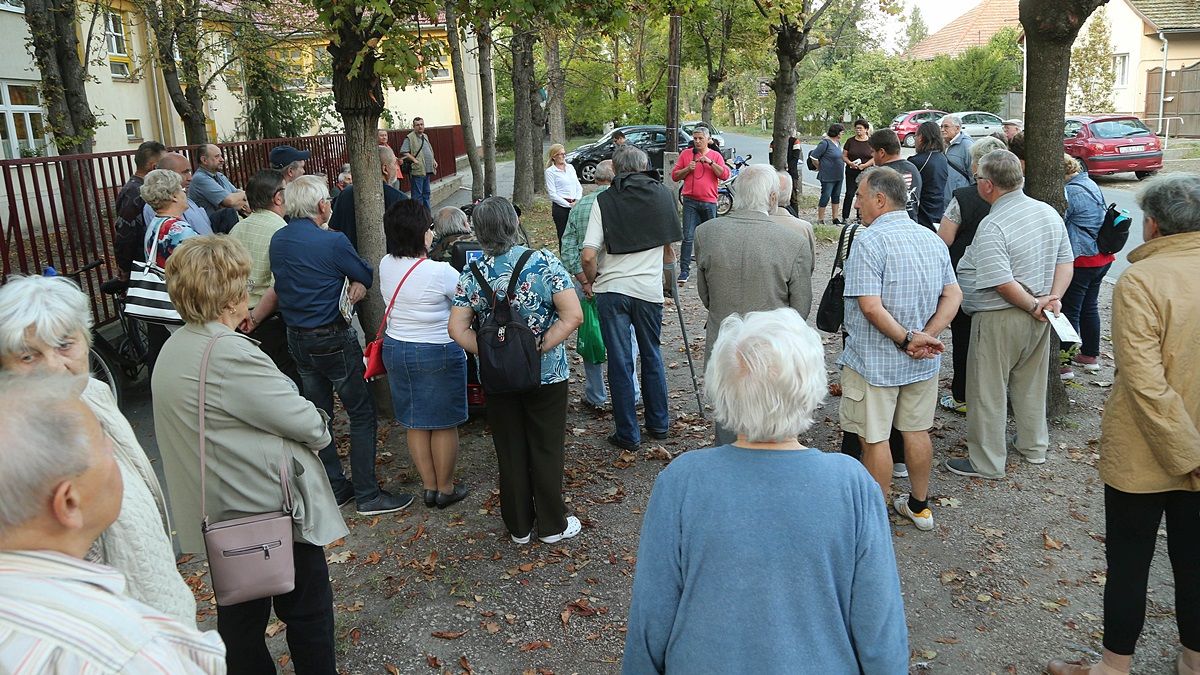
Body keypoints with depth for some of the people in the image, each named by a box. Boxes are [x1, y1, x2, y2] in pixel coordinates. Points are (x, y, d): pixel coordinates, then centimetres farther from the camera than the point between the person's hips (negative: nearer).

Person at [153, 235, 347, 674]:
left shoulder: (173, 349, 4)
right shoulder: (230, 354, -25)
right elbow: (307, 423, -22)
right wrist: (318, 427, 0)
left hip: (219, 512, 9)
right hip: (272, 507, -8)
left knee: (240, 614, 20)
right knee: (306, 613, 10)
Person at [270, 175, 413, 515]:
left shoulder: (278, 241, 4)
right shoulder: (332, 241, -18)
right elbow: (367, 276, -7)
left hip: (296, 340, 8)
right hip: (333, 340, -7)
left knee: (319, 414, 16)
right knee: (362, 413, 3)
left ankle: (333, 488, 26)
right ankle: (367, 495, 7)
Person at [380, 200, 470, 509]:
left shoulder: (386, 266, -3)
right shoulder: (439, 272, -23)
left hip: (396, 350, 6)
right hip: (438, 353, -6)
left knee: (415, 424, 16)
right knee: (444, 424, 10)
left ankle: (429, 487, 27)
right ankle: (445, 489, 23)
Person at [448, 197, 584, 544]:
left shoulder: (473, 274, -4)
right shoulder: (543, 262, -12)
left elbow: (458, 329, -7)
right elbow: (573, 315, -19)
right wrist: (541, 347, -14)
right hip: (546, 374, -2)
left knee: (510, 452, 14)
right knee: (546, 449, 11)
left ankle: (519, 527, 28)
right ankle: (552, 525, 23)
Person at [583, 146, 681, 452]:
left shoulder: (604, 200, -3)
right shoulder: (662, 194, 4)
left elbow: (588, 256, -11)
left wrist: (591, 281, 8)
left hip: (611, 289, -2)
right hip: (649, 289, 2)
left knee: (619, 362, 6)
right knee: (652, 356, 19)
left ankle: (628, 435, 13)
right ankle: (658, 424, 31)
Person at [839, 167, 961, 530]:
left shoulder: (869, 240, -19)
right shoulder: (932, 239, 5)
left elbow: (870, 306, -26)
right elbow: (953, 296, 1)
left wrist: (907, 339, -17)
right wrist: (925, 337, -9)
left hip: (874, 362, -7)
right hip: (923, 363, 7)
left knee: (875, 438, 5)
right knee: (917, 431, 19)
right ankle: (919, 506, 34)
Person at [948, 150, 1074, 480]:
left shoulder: (992, 227, -23)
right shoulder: (1049, 212, 3)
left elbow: (1002, 283, -27)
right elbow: (1065, 262, 5)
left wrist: (1032, 305, -13)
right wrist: (1052, 299, -4)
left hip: (1000, 319, -8)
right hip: (1037, 319, 8)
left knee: (987, 391, 5)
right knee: (1031, 383, 23)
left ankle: (986, 463, 15)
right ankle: (1034, 446, 39)